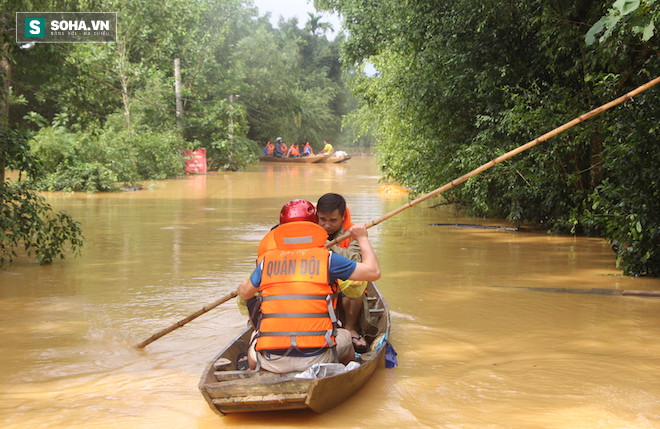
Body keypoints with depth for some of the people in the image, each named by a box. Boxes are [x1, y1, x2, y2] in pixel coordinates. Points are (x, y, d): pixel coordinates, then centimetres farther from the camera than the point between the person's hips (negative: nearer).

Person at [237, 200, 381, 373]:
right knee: (345, 337, 30)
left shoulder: (267, 260, 7)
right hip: (315, 358, -1)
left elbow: (244, 293, 23)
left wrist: (242, 287, 48)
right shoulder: (327, 259, -1)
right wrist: (363, 239, 21)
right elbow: (374, 271, 5)